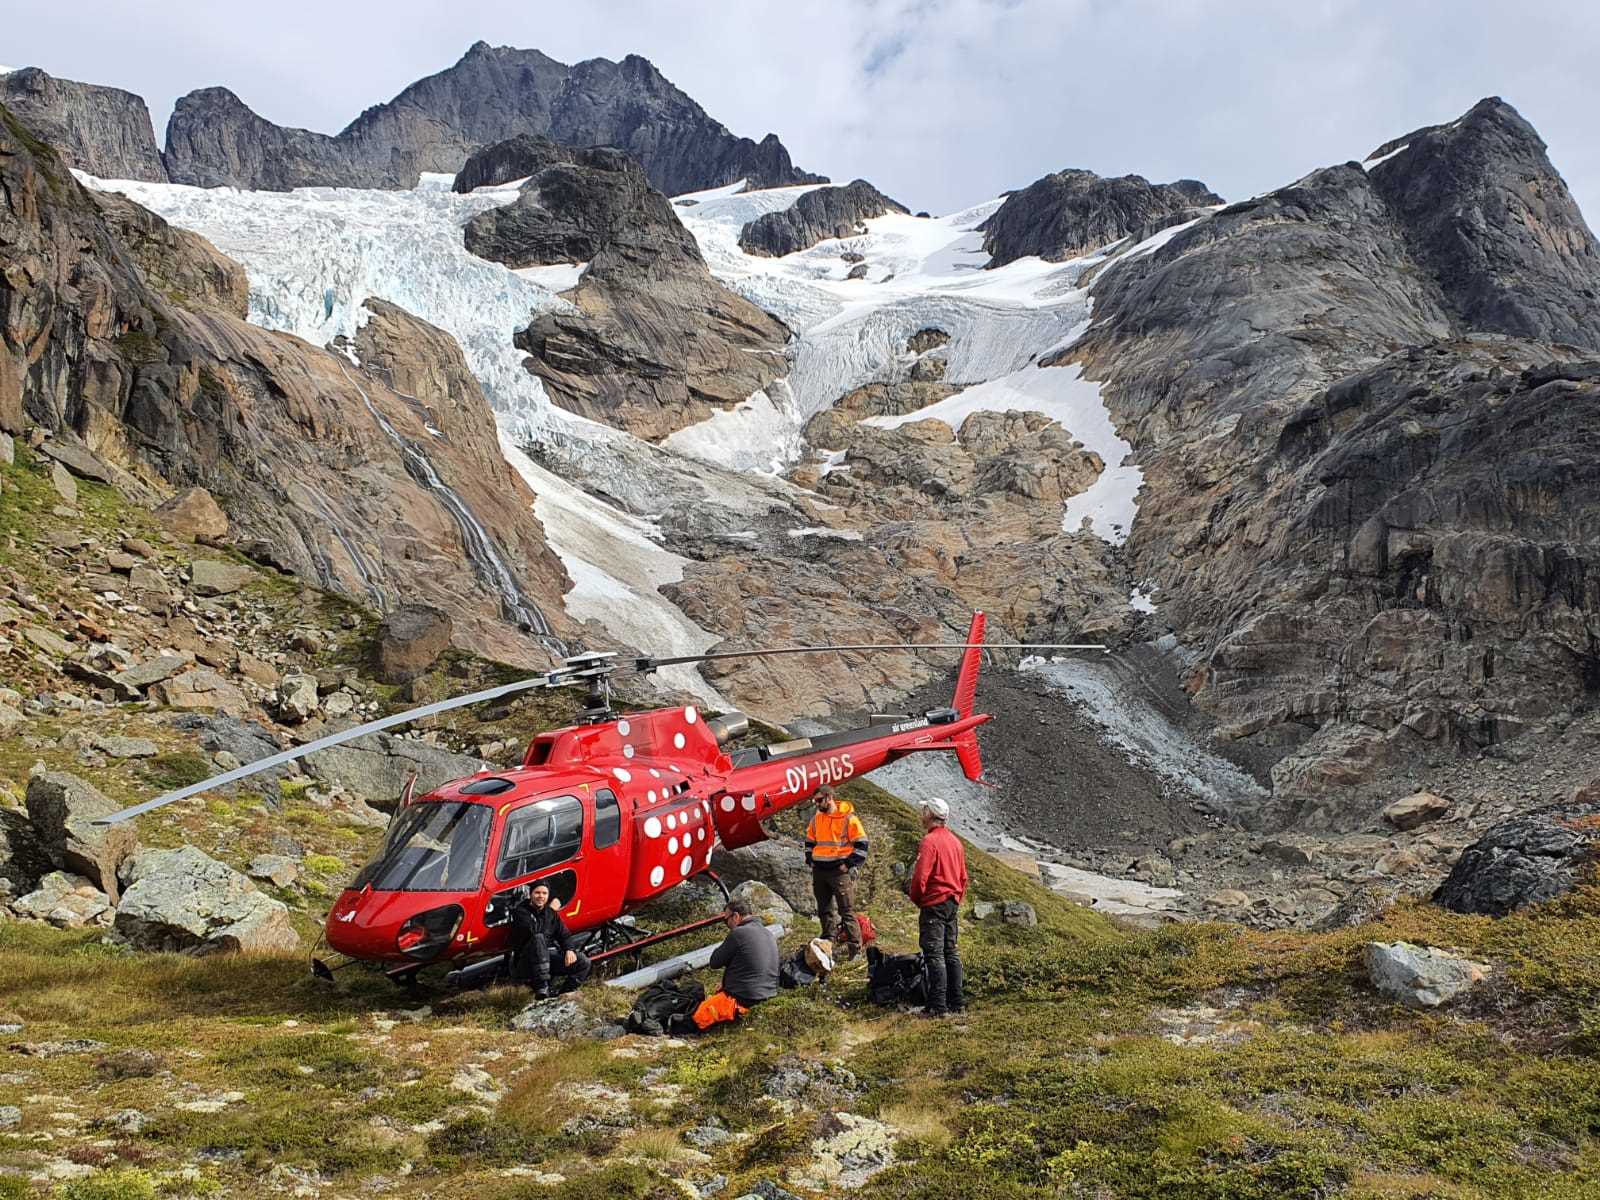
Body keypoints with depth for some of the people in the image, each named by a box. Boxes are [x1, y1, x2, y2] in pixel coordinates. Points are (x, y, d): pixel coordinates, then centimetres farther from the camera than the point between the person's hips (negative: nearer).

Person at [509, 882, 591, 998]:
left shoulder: (551, 913, 12)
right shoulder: (521, 912, -6)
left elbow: (564, 934, 8)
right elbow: (532, 932, -23)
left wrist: (569, 949, -13)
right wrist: (551, 910, -14)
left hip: (548, 959, 5)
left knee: (584, 962, -12)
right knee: (538, 938, -36)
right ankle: (542, 988, -37)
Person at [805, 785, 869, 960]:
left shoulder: (848, 818, -10)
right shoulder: (817, 818, 10)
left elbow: (861, 844, -8)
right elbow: (810, 840, 24)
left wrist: (849, 864, -13)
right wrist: (810, 860, 12)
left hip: (840, 870, -7)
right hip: (819, 870, 7)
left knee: (847, 910, -6)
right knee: (823, 910, 13)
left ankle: (854, 946, -2)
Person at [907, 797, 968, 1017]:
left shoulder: (930, 841, -16)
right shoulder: (955, 841, 10)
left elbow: (920, 876, -20)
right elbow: (963, 877, 15)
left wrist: (915, 897, -3)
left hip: (934, 904, -8)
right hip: (952, 904, 8)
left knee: (934, 955, -5)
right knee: (951, 953, 14)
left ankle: (938, 1005, -5)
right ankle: (957, 1002, 18)